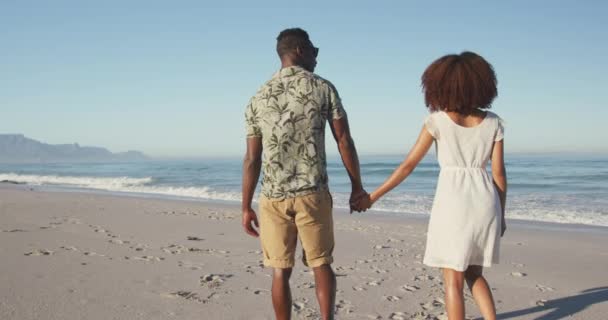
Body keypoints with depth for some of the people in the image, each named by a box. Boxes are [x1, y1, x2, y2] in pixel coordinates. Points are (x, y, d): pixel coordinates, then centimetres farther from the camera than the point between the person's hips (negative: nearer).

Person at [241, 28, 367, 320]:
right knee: (321, 264, 13)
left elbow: (252, 159, 6)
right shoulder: (323, 88, 0)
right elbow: (344, 142, -2)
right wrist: (357, 186, 9)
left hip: (273, 196, 2)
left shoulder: (259, 98, 7)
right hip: (313, 194, -2)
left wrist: (246, 207, 11)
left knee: (280, 271, 9)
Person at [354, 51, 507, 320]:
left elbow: (408, 165, -5)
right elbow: (499, 173, 4)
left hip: (453, 204, -4)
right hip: (485, 204, 4)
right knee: (474, 274, 21)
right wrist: (501, 215, 16)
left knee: (453, 279, 7)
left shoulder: (437, 120, -6)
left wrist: (373, 196, 3)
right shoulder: (493, 122, 3)